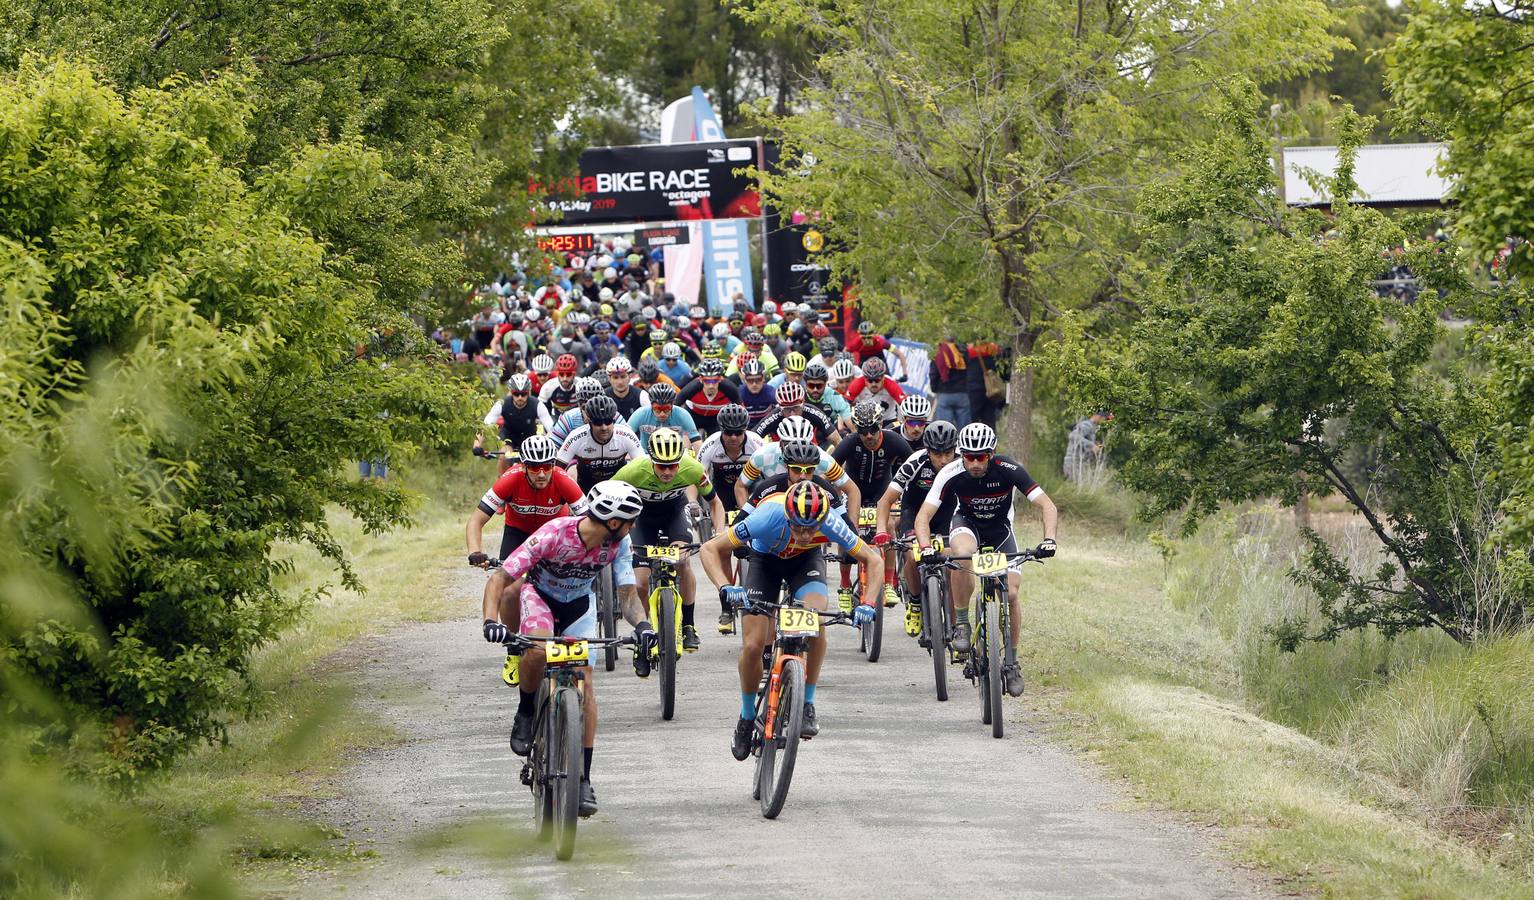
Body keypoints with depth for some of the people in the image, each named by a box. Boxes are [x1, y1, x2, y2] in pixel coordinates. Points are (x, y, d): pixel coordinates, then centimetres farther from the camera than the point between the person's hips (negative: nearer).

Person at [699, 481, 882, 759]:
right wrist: (725, 588, -47)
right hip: (766, 559, 0)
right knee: (753, 645, -13)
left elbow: (872, 561, -20)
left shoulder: (831, 523, -35)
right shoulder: (769, 517, -40)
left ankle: (808, 704, -13)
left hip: (806, 560, 0)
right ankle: (747, 718, 12)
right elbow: (711, 549, -31)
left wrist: (867, 604, -35)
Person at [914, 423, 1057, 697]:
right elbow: (924, 515, -27)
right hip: (967, 523, -1)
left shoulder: (1008, 470, -28)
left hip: (1000, 529, 1)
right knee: (962, 554, -37)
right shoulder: (951, 474, -27)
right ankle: (961, 625, -21)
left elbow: (1047, 506, -27)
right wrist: (925, 547, -45)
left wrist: (1049, 539, -44)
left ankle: (1012, 662, 6)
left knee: (1010, 594, -13)